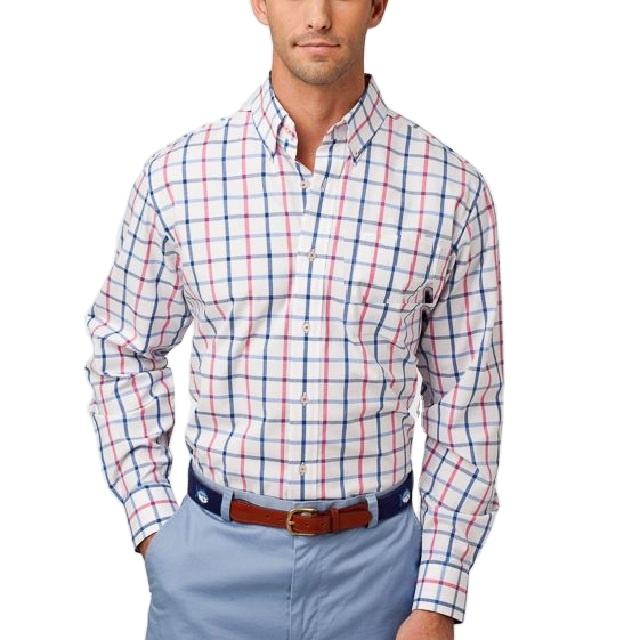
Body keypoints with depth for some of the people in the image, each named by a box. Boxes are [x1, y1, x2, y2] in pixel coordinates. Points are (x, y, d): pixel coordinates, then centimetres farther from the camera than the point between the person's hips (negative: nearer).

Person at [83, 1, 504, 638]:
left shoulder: (452, 190, -6)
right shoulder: (175, 176, -5)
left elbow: (464, 402, -2)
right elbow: (124, 351, 6)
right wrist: (153, 526, -2)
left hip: (376, 560, 0)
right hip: (212, 558, 0)